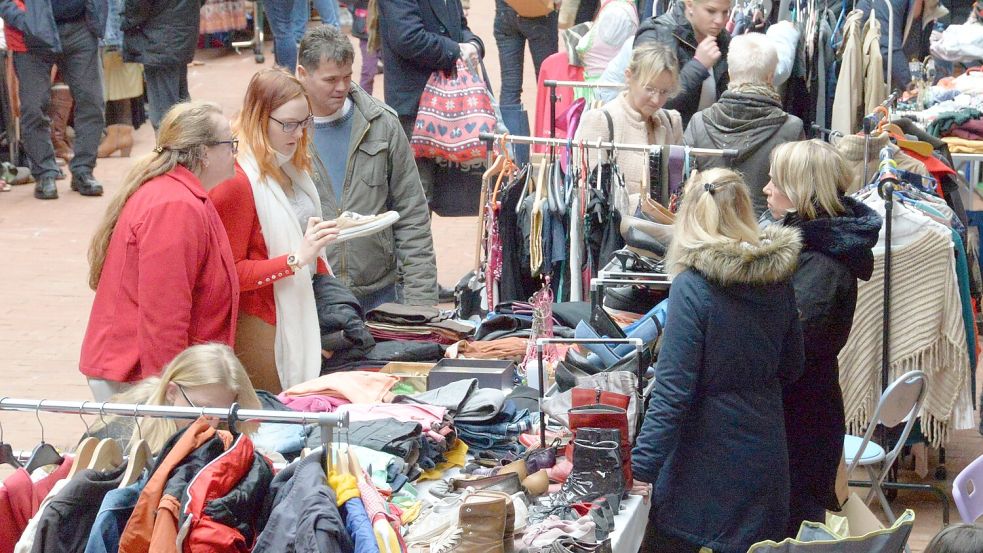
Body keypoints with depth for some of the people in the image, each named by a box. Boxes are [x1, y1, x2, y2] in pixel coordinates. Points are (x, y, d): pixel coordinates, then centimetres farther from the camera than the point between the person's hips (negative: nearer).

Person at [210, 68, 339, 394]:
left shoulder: (288, 169, 11)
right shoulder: (237, 181, -16)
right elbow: (231, 272, -16)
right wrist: (297, 258, -23)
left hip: (300, 315, 8)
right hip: (263, 329, -8)